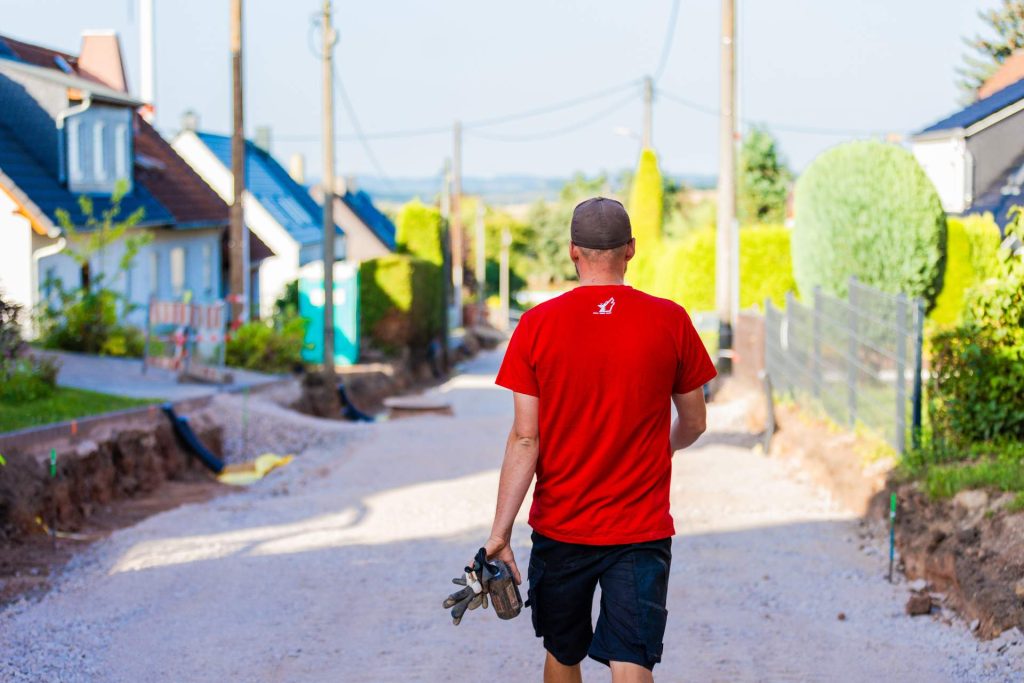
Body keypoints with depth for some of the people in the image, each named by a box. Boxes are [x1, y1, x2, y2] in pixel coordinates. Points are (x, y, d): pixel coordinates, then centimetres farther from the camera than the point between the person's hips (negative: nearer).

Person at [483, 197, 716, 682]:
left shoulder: (537, 324, -7)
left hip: (559, 528, 1)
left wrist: (500, 534, -5)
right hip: (641, 529, -1)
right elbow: (694, 424, 5)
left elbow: (525, 439, -9)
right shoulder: (670, 321, -6)